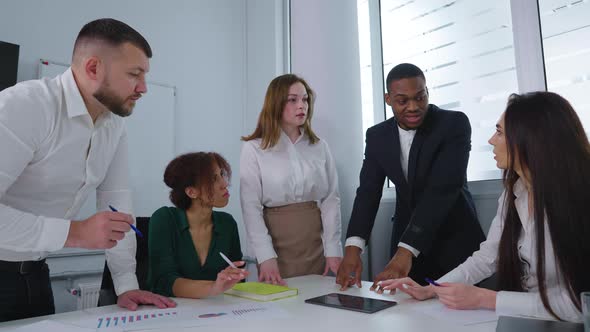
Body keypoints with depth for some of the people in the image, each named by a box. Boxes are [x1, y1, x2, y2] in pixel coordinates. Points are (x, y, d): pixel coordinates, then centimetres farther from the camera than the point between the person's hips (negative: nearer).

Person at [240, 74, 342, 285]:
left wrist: (333, 250, -5)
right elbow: (251, 207, -7)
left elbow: (331, 199, 3)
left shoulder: (319, 147, 7)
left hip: (317, 244, 3)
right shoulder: (254, 149, -3)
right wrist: (266, 257, -15)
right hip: (278, 243, -3)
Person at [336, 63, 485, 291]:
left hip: (454, 240, -3)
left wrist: (406, 250, -35)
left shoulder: (455, 124, -16)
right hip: (405, 239, 3)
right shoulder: (377, 136, -2)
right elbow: (368, 192, -6)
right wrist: (353, 248, -22)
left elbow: (443, 189, -26)